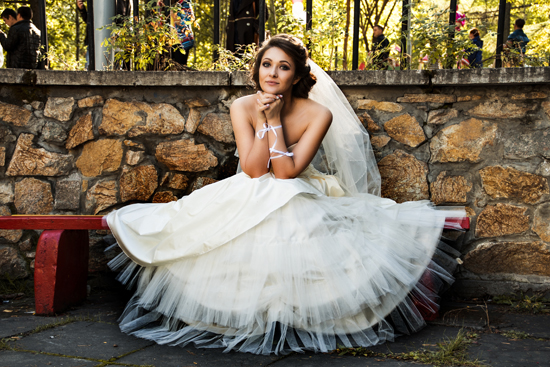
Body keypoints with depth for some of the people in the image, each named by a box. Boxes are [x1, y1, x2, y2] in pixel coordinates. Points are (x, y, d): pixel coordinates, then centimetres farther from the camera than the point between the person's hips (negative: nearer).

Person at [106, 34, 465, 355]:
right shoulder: (243, 107, -7)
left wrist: (275, 120, -22)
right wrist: (262, 120, -22)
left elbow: (286, 172, -20)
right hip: (250, 202, 2)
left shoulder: (318, 114, -14)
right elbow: (253, 170, -15)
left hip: (302, 203, -2)